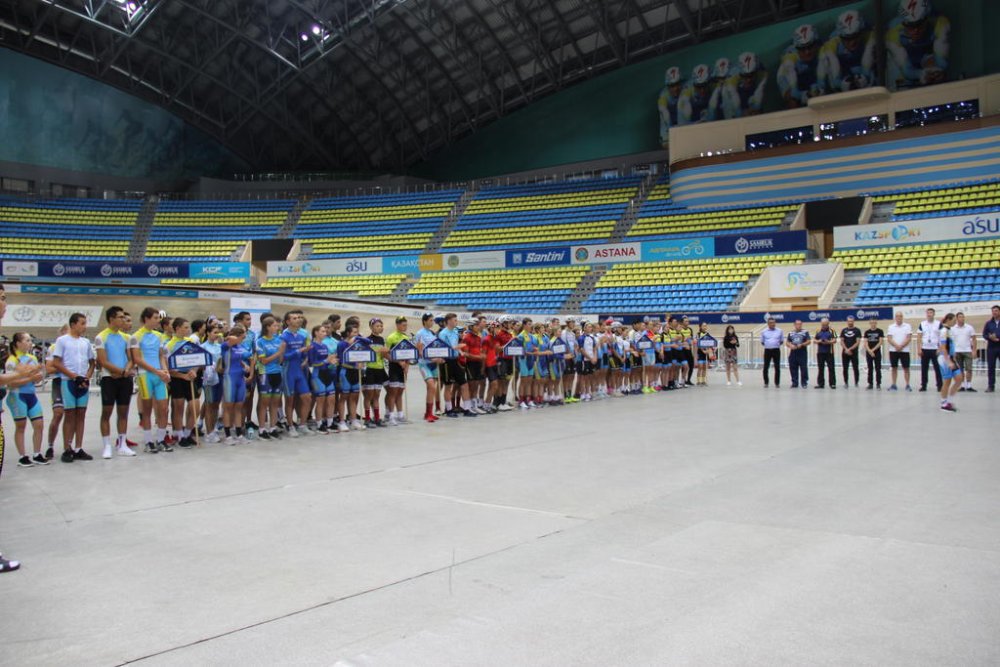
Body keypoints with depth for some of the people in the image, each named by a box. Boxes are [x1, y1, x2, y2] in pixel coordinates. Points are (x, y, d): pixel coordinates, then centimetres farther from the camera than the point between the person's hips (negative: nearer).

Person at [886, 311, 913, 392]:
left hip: (904, 350, -1)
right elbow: (889, 339, -2)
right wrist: (896, 346, -17)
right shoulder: (891, 327, 5)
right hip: (893, 350, 2)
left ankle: (907, 385, 4)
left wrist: (901, 346, -15)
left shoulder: (907, 326, 1)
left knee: (906, 368, 0)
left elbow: (909, 338, -6)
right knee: (894, 368, 6)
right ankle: (893, 385, 11)